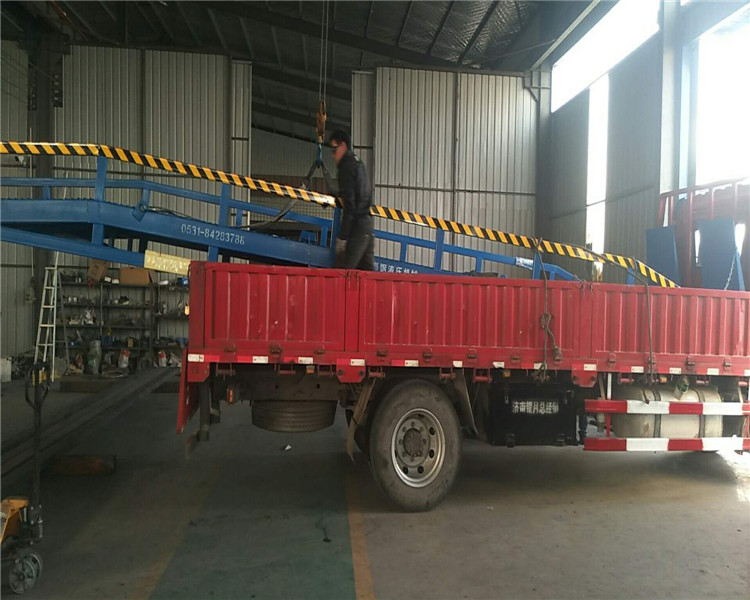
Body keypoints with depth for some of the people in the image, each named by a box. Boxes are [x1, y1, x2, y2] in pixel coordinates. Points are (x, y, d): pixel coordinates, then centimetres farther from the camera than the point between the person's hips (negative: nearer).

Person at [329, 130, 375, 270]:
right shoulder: (358, 163, 20)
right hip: (367, 223, 9)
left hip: (356, 226, -9)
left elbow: (349, 203, -16)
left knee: (342, 270, -10)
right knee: (367, 270, 9)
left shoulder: (347, 166, -8)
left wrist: (342, 237, -17)